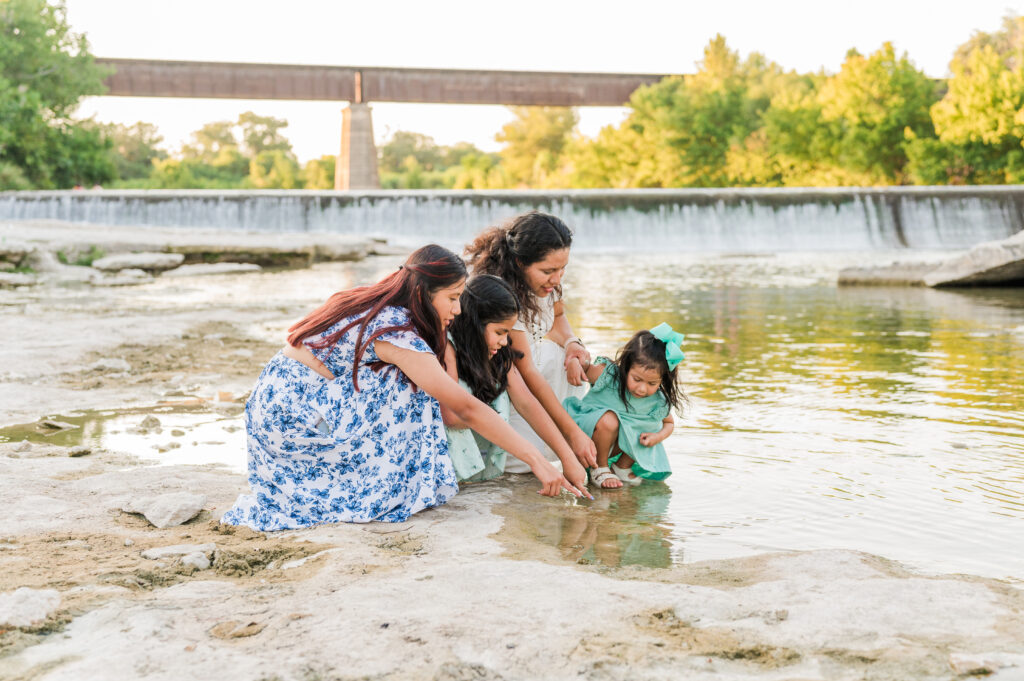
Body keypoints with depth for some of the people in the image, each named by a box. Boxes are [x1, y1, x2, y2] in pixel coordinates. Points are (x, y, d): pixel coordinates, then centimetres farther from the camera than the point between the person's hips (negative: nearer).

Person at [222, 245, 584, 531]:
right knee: (406, 390, -12)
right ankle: (399, 488, -3)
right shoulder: (396, 331, -19)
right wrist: (538, 461, -17)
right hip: (289, 417, -9)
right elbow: (467, 408, -19)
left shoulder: (376, 306, 7)